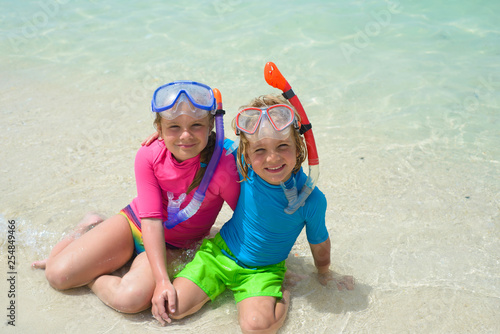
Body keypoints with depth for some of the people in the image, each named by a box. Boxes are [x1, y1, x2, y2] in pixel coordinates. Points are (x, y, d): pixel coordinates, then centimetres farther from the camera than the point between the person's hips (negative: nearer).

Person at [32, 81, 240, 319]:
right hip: (135, 222, 2)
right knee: (57, 275, -7)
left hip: (173, 245, -1)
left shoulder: (223, 167, -28)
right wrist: (162, 279, -28)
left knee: (130, 299, -30)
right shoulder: (149, 156, -19)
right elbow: (151, 219, -22)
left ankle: (87, 273, 2)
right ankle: (91, 228, 23)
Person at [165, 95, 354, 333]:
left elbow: (318, 242, -3)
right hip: (220, 252, 3)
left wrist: (324, 274, 13)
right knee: (171, 308, -8)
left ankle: (284, 295, 3)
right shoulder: (245, 164, -19)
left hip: (264, 270, -2)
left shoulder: (311, 199, -23)